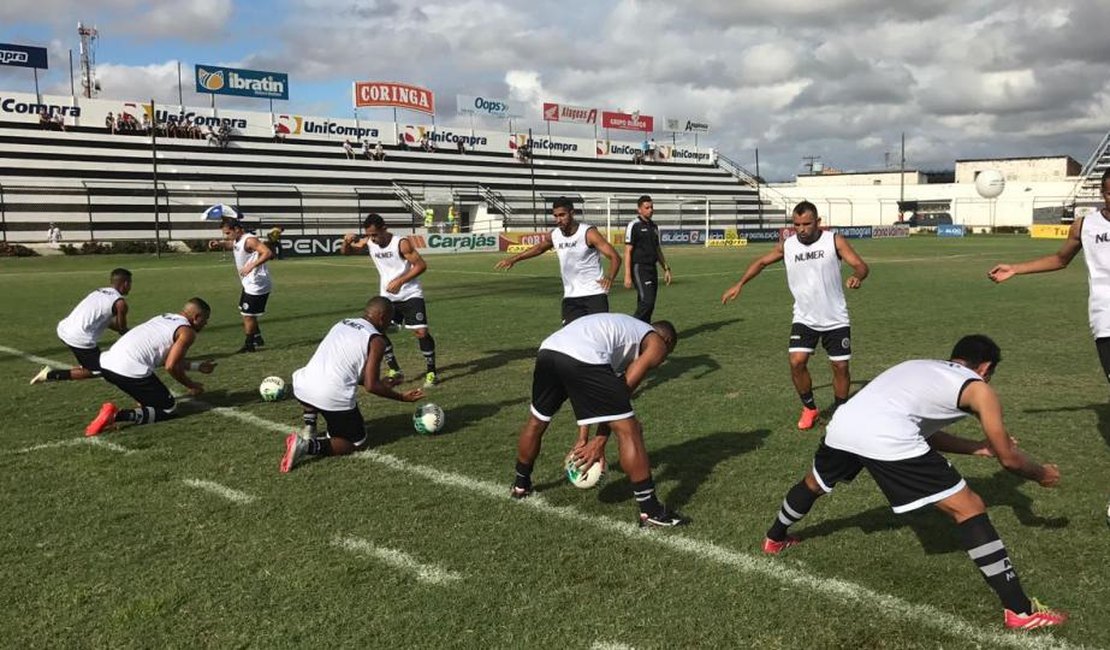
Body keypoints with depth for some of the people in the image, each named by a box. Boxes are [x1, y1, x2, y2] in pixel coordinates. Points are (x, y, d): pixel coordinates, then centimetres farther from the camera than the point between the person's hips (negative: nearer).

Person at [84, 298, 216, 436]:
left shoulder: (164, 317, 25)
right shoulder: (187, 332, 0)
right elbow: (170, 366, -9)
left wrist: (198, 366, 40)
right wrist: (190, 386, 8)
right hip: (130, 371, -9)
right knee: (168, 409, 5)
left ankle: (145, 403, 18)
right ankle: (117, 415, -12)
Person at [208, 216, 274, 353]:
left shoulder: (250, 240, -20)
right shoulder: (236, 241, 9)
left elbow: (268, 253, -32)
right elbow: (227, 245, 30)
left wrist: (251, 265, -39)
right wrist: (218, 244, 7)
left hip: (257, 284, -10)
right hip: (249, 284, 10)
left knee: (248, 315, -2)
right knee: (245, 313, 21)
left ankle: (249, 345, 11)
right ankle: (258, 339, 32)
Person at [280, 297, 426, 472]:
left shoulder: (342, 323, 19)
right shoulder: (377, 340, -2)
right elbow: (371, 386, -8)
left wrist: (383, 384, 33)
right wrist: (402, 397, 7)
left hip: (302, 387, 6)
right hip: (333, 398, -6)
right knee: (356, 442, 17)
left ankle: (308, 429, 23)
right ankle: (310, 446, -8)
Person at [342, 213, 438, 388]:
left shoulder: (401, 243, -19)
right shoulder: (368, 243, -3)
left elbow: (421, 265, -19)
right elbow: (345, 252, 7)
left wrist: (400, 281, -26)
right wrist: (347, 241, -16)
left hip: (410, 295, -5)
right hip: (387, 297, 5)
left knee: (421, 332, -12)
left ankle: (431, 372, 5)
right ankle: (395, 372, 13)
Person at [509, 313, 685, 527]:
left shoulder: (622, 327, 39)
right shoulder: (656, 344, 20)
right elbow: (624, 389, 8)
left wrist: (583, 437, 28)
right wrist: (601, 440, 11)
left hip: (548, 350, 8)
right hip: (582, 358, -8)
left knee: (536, 421, 30)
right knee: (628, 431, 3)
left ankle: (521, 485, 50)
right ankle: (651, 511, 7)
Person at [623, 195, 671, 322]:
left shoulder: (654, 226, 16)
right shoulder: (634, 226, -7)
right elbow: (628, 251, -11)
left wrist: (666, 269, 17)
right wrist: (627, 275, -17)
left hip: (652, 268, 8)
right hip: (639, 268, -8)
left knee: (649, 306, 7)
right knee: (647, 301, -17)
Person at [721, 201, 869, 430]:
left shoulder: (834, 241, -10)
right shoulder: (786, 245, -4)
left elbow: (861, 265, -17)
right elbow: (762, 262, 11)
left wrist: (857, 276, -41)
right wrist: (739, 285, 0)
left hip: (836, 320, -1)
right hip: (804, 319, 1)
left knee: (840, 366, 4)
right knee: (797, 362, -13)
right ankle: (809, 408, 11)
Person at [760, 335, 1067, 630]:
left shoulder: (921, 367, 34)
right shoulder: (979, 389, 17)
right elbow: (1008, 458, 21)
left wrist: (979, 448, 45)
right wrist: (1042, 474, 41)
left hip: (843, 423, 7)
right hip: (886, 437, -7)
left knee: (814, 483, 36)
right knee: (970, 509, 5)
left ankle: (775, 539, 59)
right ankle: (1020, 610, 5)